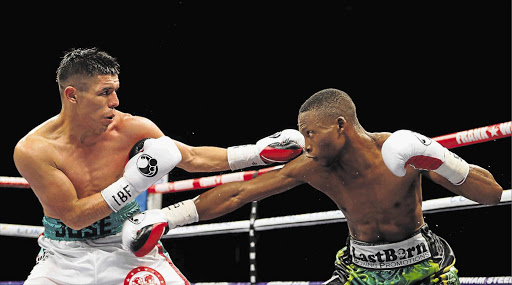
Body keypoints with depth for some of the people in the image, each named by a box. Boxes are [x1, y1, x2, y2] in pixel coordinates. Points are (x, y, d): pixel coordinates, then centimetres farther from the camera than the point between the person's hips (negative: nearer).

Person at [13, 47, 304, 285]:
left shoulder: (131, 129, -11)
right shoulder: (32, 150, -19)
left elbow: (192, 158, 2)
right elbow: (74, 216, -18)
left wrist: (256, 152, -4)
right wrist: (133, 182, -23)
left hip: (126, 245, 2)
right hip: (64, 255, -1)